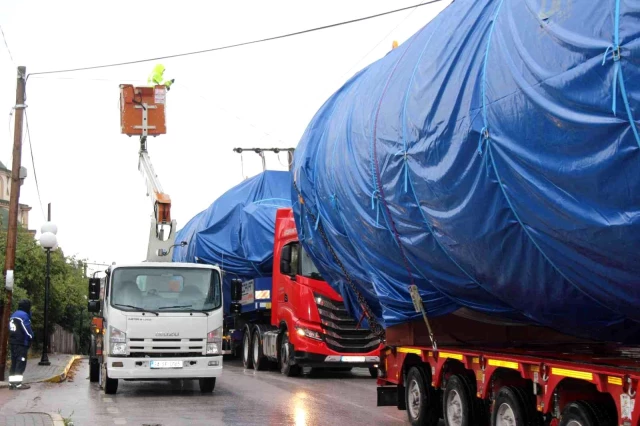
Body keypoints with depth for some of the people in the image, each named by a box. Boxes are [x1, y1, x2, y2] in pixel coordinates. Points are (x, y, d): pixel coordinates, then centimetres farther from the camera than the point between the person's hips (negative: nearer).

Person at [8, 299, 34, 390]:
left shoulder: (14, 315, 16)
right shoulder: (23, 315, -14)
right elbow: (27, 329, -16)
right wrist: (31, 337, 2)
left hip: (13, 342, 9)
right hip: (21, 343, -9)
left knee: (14, 363, 11)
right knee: (21, 363, -8)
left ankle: (12, 382, 10)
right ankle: (18, 383, -13)